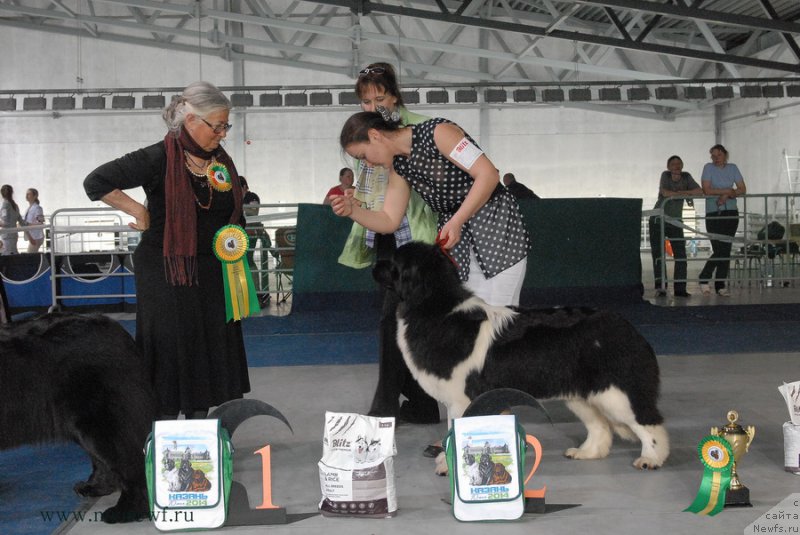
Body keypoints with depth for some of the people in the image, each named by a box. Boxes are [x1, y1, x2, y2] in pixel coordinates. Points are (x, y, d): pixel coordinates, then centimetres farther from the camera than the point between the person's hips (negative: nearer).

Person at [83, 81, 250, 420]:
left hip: (211, 274, 6)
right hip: (167, 274, -6)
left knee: (210, 352, 9)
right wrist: (138, 211, -14)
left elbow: (235, 213, 23)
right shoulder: (160, 159, -12)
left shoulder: (221, 161, 8)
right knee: (171, 351, -2)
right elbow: (96, 182, -14)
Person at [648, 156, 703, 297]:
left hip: (675, 221, 3)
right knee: (658, 252, -7)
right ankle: (660, 286, -7)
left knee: (680, 254, -4)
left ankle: (679, 288, -1)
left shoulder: (686, 176, 1)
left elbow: (700, 191, -7)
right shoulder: (665, 175, -7)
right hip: (658, 220, -3)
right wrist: (684, 194, -14)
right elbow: (665, 192, -23)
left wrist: (684, 192, -15)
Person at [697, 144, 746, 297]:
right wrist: (728, 190, -7)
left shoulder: (732, 168, 10)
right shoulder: (708, 168, -1)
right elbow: (707, 190, -12)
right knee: (718, 250, -13)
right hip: (713, 214, -4)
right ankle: (704, 280, 3)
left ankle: (720, 285, 8)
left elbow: (743, 189, 4)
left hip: (731, 212, 4)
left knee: (726, 250, 2)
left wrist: (727, 196, -12)